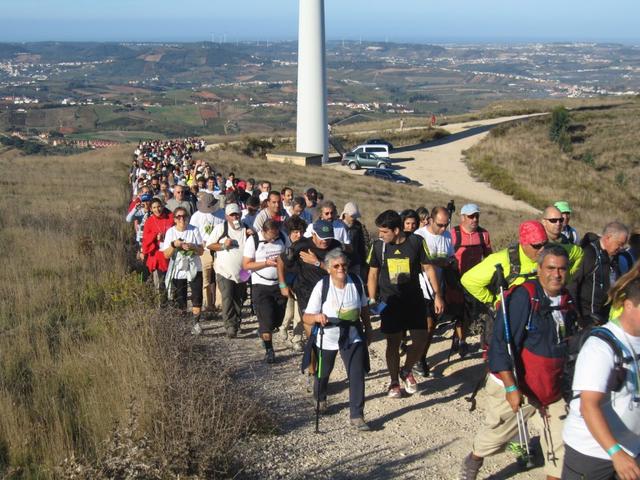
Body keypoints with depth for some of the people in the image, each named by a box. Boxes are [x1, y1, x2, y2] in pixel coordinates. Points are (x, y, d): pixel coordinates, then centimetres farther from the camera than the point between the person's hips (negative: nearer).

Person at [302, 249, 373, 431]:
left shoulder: (356, 282, -11)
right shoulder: (322, 286, -20)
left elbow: (364, 308, 6)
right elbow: (306, 317, -20)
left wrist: (368, 329, 13)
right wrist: (317, 317, -41)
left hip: (352, 337, 1)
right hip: (327, 339, -1)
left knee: (357, 375, -10)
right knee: (323, 372, 20)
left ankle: (356, 415, -1)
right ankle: (319, 399, 52)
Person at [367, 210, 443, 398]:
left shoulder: (416, 242, -9)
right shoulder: (378, 246, -5)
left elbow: (428, 268, 0)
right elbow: (373, 274, 5)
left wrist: (438, 296, -1)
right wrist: (372, 301, 0)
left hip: (414, 300, 0)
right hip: (390, 302, 0)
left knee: (421, 340, -2)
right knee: (393, 343, 3)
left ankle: (406, 371, 24)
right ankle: (394, 382, 19)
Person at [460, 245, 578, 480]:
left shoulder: (566, 300, 3)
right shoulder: (523, 297, -19)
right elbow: (501, 344, -22)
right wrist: (511, 387, -25)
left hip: (551, 391, 6)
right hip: (513, 388, -5)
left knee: (560, 447, 2)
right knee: (495, 434, 14)